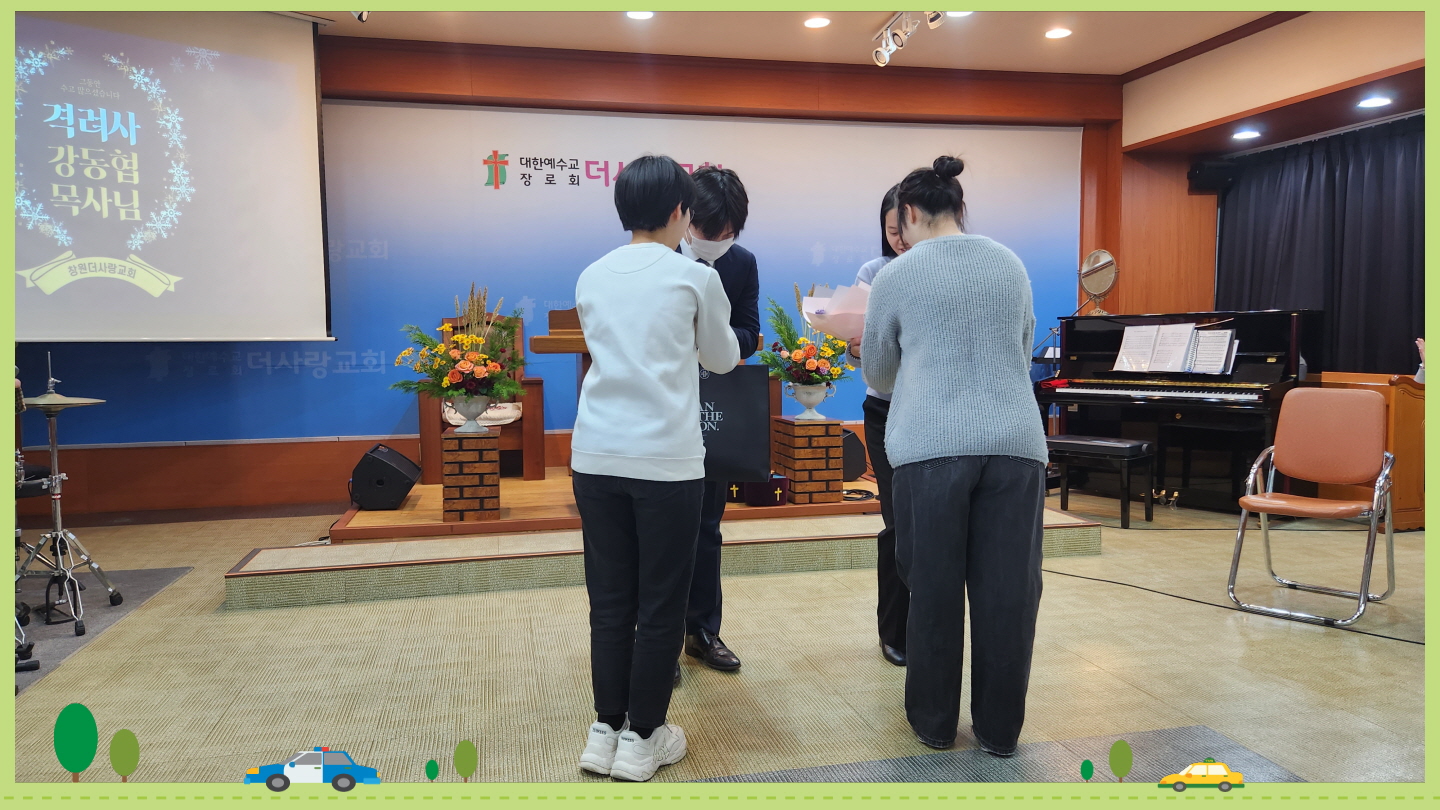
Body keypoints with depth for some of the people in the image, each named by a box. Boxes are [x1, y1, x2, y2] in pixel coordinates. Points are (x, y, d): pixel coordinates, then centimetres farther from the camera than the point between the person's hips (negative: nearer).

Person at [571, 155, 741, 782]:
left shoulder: (591, 277, 9)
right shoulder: (694, 277, -2)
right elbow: (723, 359, 13)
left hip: (596, 455, 5)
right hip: (666, 459, -4)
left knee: (609, 600, 13)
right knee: (661, 605, 8)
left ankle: (605, 731, 22)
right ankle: (641, 739, 17)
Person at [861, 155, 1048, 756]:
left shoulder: (897, 276, 4)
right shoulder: (1011, 264, 13)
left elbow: (877, 374, 15)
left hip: (931, 444, -2)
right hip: (1015, 441, 3)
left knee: (933, 587, 9)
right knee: (1007, 590, 8)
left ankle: (934, 722, 21)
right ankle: (999, 729, 19)